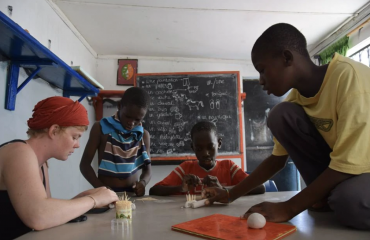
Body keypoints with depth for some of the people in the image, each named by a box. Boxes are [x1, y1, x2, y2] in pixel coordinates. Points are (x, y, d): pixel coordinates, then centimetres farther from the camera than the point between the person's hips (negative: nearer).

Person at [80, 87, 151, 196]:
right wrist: (100, 186, -21)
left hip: (132, 193, 4)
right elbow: (85, 164, -7)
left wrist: (143, 182, -16)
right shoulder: (101, 128, -8)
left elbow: (147, 169, 5)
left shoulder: (144, 135, 0)